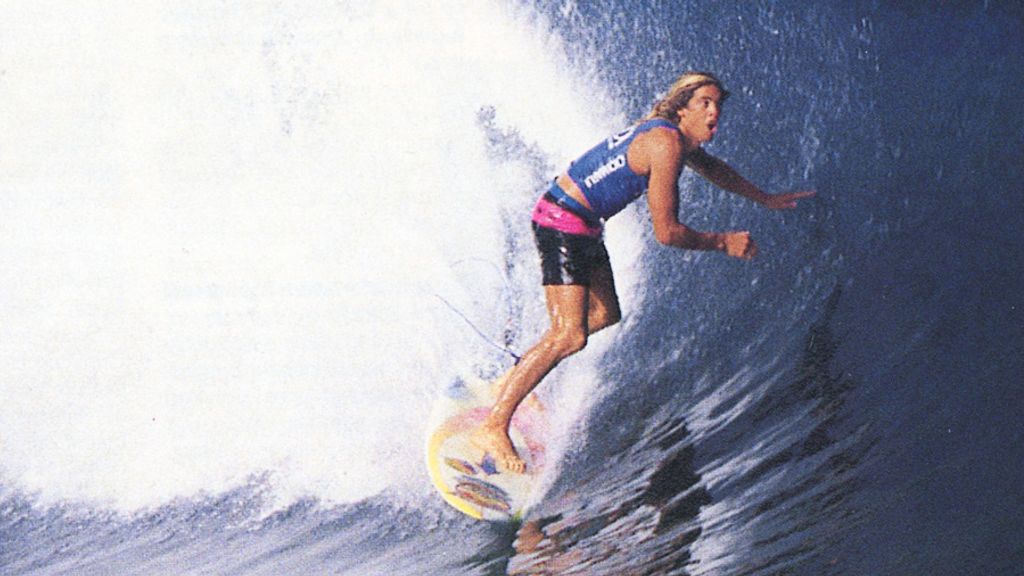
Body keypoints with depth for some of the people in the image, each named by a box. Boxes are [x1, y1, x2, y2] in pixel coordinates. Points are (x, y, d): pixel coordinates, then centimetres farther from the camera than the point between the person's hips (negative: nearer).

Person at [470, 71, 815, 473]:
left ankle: (516, 376, 28)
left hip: (581, 225, 11)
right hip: (563, 222, -11)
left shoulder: (676, 135, 11)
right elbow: (666, 232, -20)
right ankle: (492, 428, -17)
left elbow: (710, 166, 34)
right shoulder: (666, 145, -20)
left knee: (605, 315, 21)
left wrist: (765, 199, 39)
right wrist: (724, 242, -7)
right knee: (569, 337, -18)